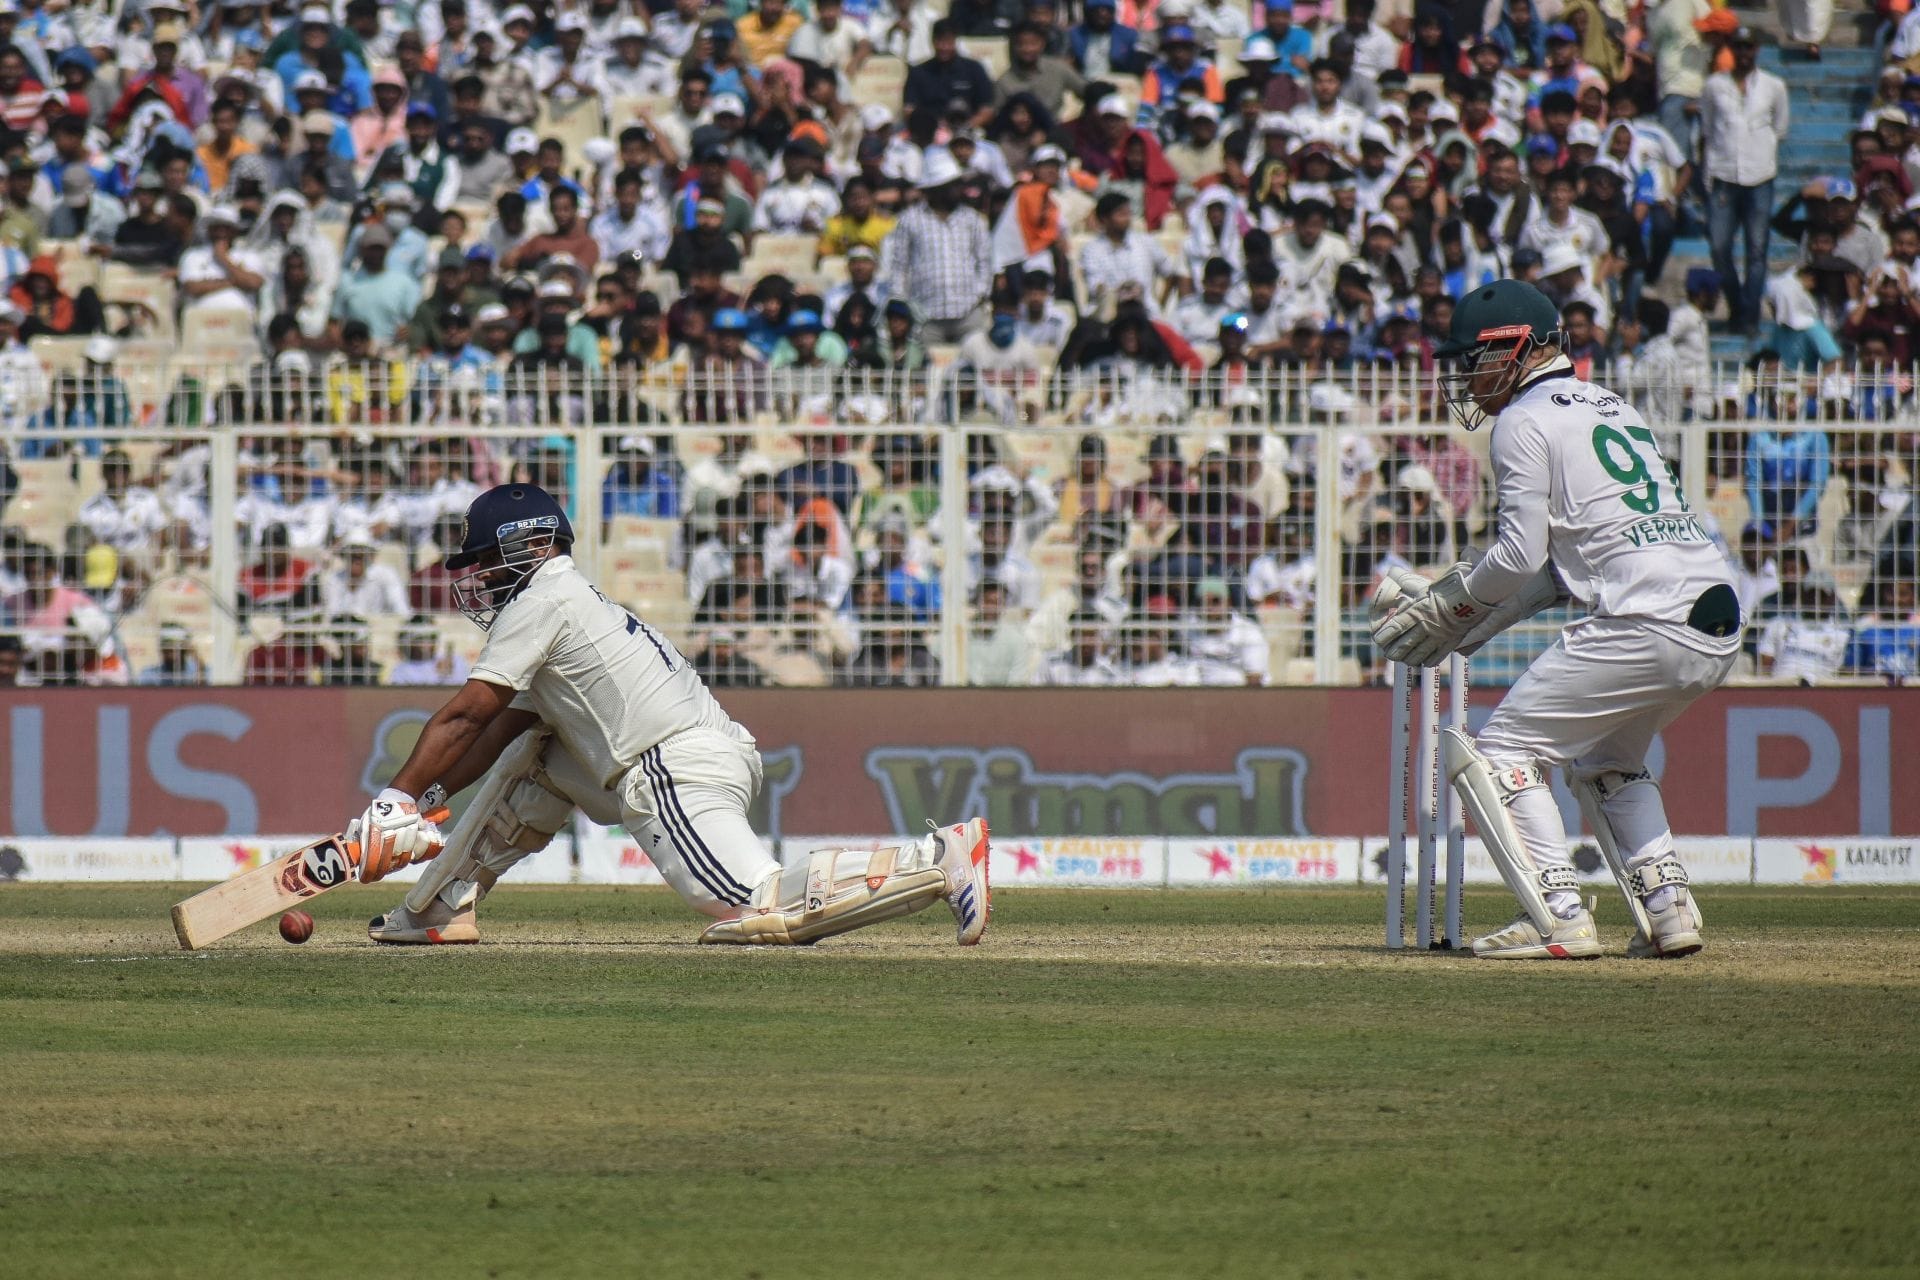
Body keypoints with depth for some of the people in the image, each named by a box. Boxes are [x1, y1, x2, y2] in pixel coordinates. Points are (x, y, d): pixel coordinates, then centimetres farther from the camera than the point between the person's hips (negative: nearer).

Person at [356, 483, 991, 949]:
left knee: (766, 908, -22)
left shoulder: (541, 601, -1)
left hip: (676, 770, -10)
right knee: (528, 759, 24)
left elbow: (462, 717, -4)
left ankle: (942, 858, -24)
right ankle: (442, 906, 17)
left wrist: (393, 802, -1)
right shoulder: (573, 601, 28)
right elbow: (499, 732, 28)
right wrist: (427, 799, 19)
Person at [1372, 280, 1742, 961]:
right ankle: (1667, 908, 16)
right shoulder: (1612, 408, 26)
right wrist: (1465, 627, 22)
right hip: (1720, 626, 9)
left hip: (1647, 621, -9)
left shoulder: (1525, 420, 0)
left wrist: (1445, 607, 8)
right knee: (1604, 759, 30)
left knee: (1497, 750, 0)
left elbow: (1520, 556, -8)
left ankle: (1559, 915, -11)